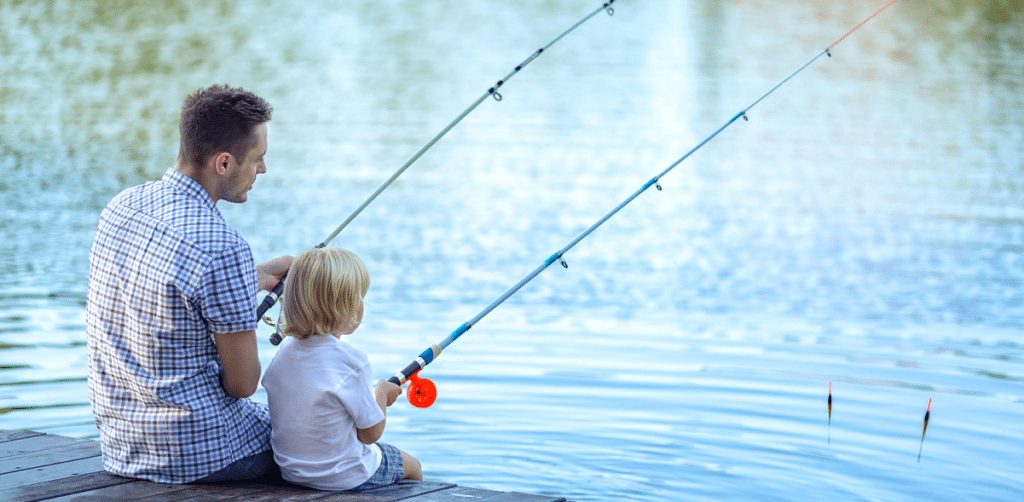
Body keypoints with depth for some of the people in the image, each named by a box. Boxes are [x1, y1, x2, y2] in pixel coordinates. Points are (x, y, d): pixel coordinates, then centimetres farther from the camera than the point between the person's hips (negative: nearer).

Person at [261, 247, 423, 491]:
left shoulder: (283, 352, -4)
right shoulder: (351, 361, -24)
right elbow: (371, 433, -15)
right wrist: (381, 394, 3)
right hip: (344, 477, -7)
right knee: (410, 465, 21)